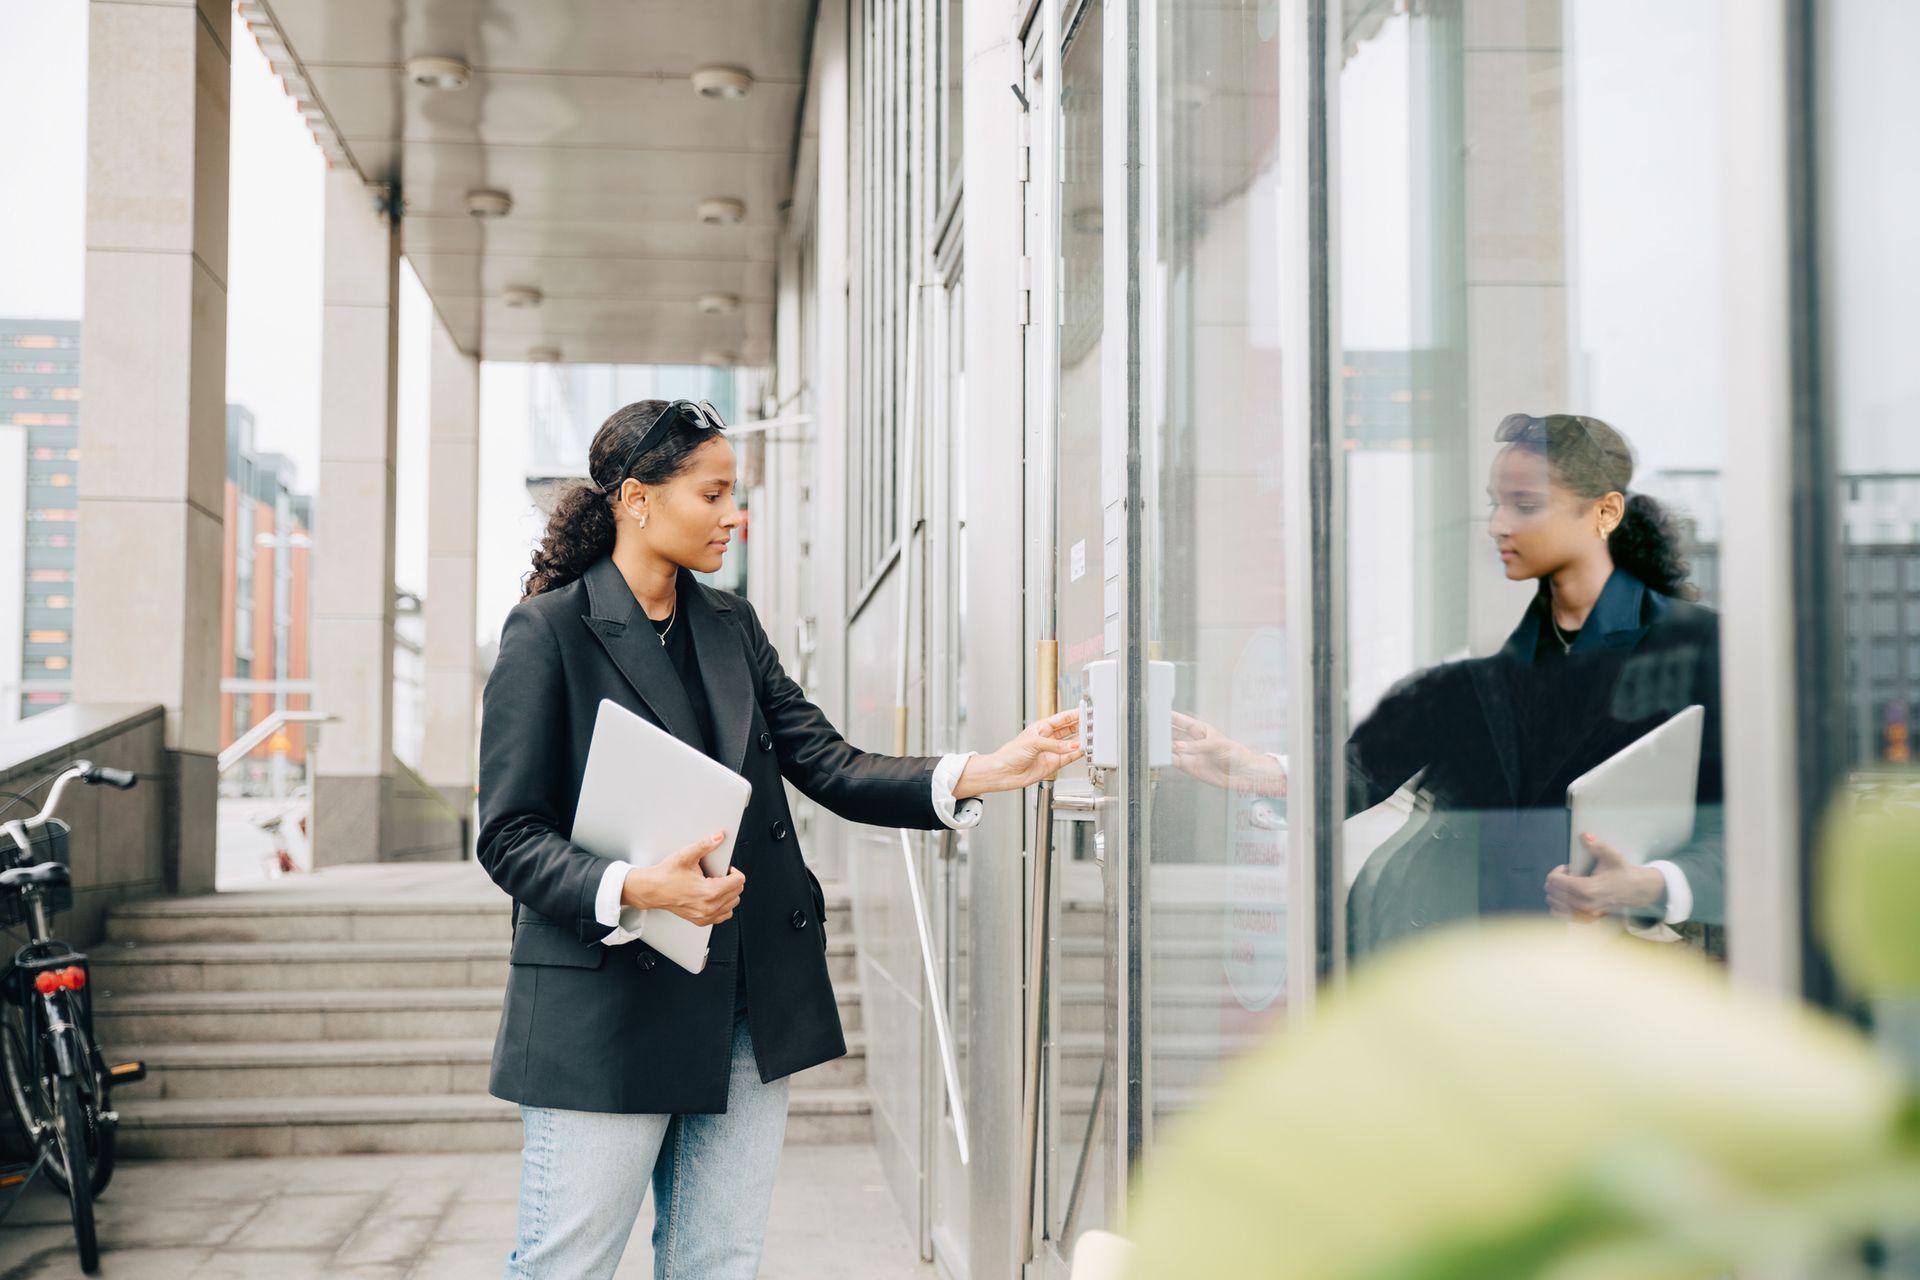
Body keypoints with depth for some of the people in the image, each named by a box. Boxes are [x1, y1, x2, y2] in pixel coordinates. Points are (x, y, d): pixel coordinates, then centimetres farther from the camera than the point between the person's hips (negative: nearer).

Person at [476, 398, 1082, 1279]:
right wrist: (634, 890, -26)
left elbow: (828, 767, 6)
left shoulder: (731, 626, 13)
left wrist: (991, 771, -7)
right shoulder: (548, 631, -6)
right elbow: (509, 836, -9)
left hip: (748, 1005, 6)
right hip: (607, 1010, -6)